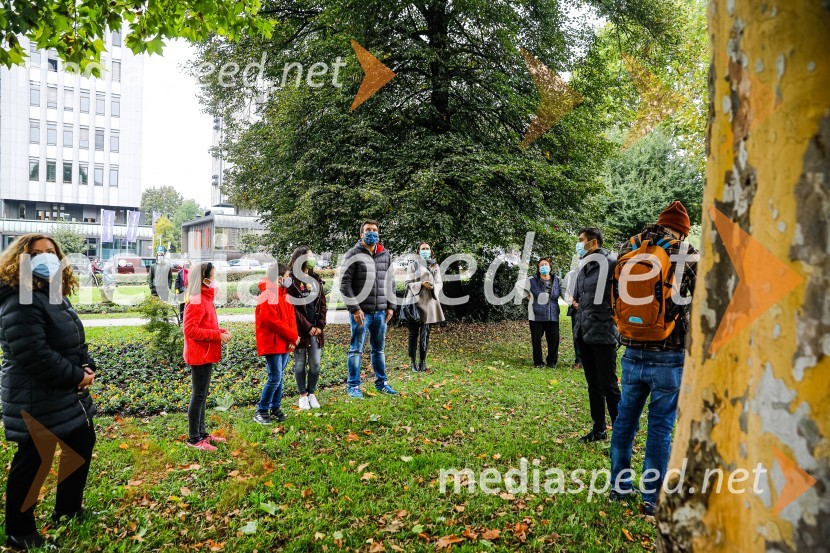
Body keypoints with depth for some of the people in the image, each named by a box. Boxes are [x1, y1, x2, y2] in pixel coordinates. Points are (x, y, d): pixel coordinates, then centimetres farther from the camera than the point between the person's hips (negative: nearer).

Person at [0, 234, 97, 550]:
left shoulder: (57, 296, 10)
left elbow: (76, 341, 16)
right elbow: (35, 356, -28)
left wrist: (88, 368, 0)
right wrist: (76, 376, -19)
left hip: (69, 392, 10)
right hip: (36, 399, -10)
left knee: (83, 443, 20)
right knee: (31, 462, 4)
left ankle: (68, 512, 38)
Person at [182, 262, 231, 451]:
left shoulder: (205, 299, 12)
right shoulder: (197, 301, -18)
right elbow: (190, 329, -23)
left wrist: (222, 331, 2)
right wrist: (218, 335, -21)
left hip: (206, 355, 10)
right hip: (200, 355, -10)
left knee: (202, 395, 16)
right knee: (199, 396, -2)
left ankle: (201, 432, 26)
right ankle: (193, 438, 8)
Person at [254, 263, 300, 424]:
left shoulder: (283, 294, 12)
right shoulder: (267, 296, -16)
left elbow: (291, 317, 11)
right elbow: (273, 321, -21)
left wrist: (292, 338, -4)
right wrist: (293, 336, -14)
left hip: (285, 343, 9)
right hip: (272, 343, -8)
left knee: (279, 377, 13)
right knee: (275, 377, -7)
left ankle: (275, 408, 22)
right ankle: (261, 411, 4)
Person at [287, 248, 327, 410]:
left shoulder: (316, 279, 12)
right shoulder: (292, 280, -6)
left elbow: (322, 304, 10)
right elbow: (292, 307, -11)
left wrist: (320, 326, -2)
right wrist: (308, 327, -13)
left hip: (316, 330, 5)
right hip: (300, 330, -5)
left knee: (315, 364, 6)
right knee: (300, 364, 5)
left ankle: (312, 393, 21)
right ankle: (303, 395, 17)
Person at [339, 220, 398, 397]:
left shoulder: (385, 255, 10)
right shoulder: (353, 255, -5)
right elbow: (345, 283, -9)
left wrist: (390, 306, 9)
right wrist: (354, 308, -14)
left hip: (381, 311, 5)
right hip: (361, 311, -5)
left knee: (379, 349, 15)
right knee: (356, 349, 2)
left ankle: (381, 382, 26)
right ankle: (353, 386, 11)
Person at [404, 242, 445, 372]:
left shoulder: (435, 266, 13)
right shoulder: (413, 264, 3)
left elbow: (439, 283, 12)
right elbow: (408, 283, -1)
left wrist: (433, 287, -10)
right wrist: (421, 284, -17)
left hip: (429, 302, 3)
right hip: (415, 301, -3)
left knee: (425, 333, 3)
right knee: (414, 332, 0)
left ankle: (423, 362, 11)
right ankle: (412, 362, 9)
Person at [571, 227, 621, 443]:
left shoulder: (609, 264, -13)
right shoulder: (584, 267, 14)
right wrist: (576, 303, 11)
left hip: (602, 334, -8)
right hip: (584, 334, 8)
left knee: (609, 386, -1)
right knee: (593, 385, 16)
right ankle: (599, 430, 27)